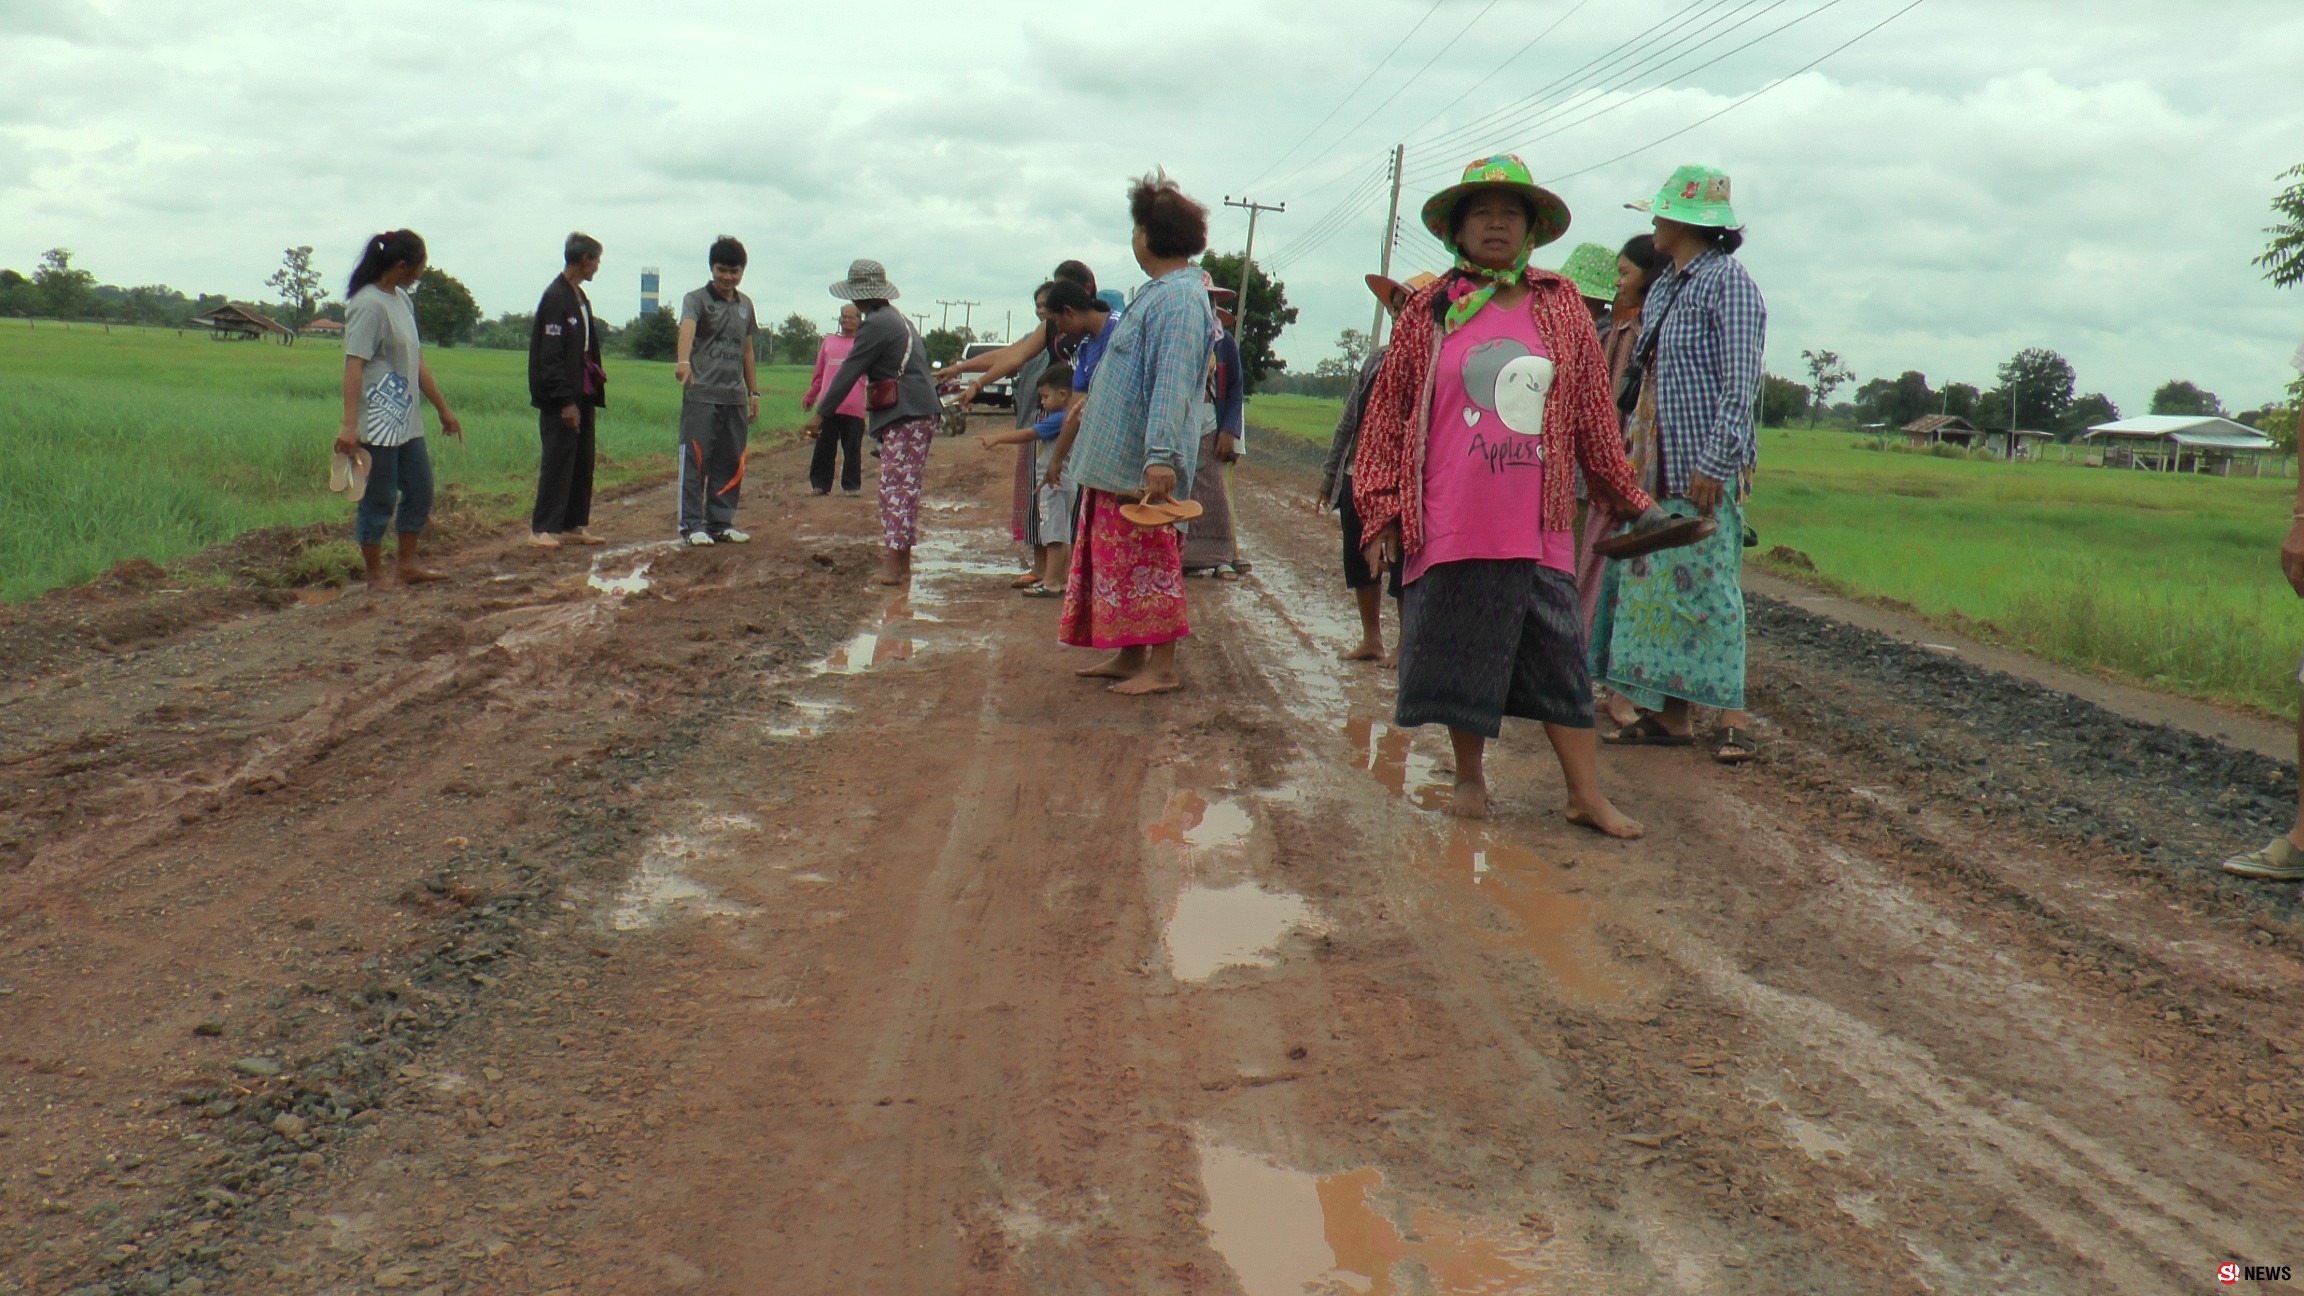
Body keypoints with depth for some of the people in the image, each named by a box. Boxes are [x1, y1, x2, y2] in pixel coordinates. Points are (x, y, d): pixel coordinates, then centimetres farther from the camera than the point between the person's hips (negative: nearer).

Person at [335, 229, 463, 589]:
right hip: (377, 422, -9)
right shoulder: (369, 304, -15)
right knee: (379, 499, 0)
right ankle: (376, 576, 12)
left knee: (421, 491, 15)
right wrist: (349, 424, -29)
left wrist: (443, 409, 24)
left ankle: (406, 565, 27)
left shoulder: (403, 300, 12)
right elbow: (353, 364, -21)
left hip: (407, 421, 9)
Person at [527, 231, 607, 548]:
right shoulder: (556, 297, -13)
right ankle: (542, 528, -2)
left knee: (582, 462, 10)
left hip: (581, 395, 9)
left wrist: (594, 394, 13)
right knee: (558, 462, -7)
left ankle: (573, 525, 16)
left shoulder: (580, 299, 16)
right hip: (560, 399, -9)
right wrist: (565, 400, -20)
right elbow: (550, 355, -17)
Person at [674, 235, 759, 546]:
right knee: (696, 459, -4)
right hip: (701, 394, -6)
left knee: (731, 462, 8)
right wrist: (683, 360, -44)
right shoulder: (697, 299, -4)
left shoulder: (745, 305, 15)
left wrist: (754, 392, 18)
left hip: (735, 397, 6)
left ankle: (721, 522, 16)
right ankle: (692, 524, 1)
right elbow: (687, 327, -25)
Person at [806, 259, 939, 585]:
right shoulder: (898, 318, 19)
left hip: (904, 416, -10)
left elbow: (848, 372, -11)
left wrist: (821, 413, -7)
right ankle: (900, 554, 20)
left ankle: (895, 565, -12)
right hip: (918, 413, 10)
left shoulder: (876, 325, -11)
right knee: (904, 485, 14)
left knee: (896, 485, -10)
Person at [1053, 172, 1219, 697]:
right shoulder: (1159, 292, 16)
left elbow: (1173, 383, -26)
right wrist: (1091, 403, 37)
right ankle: (1129, 656, 21)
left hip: (1143, 467, -10)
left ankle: (1162, 666, 1)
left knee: (1148, 560, -5)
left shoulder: (1180, 298, -17)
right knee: (1118, 557, 14)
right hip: (1116, 461, 10)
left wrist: (1161, 455, -32)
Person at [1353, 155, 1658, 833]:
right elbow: (1388, 414, 5)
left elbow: (1592, 410, 14)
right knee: (1460, 656, 7)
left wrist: (1626, 491, 18)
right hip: (1450, 524, -1)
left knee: (1559, 658, 3)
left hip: (1537, 525, 1)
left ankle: (1586, 796, 10)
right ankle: (1469, 778, 24)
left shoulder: (1562, 306, 8)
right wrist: (1381, 510, 2)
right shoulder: (1430, 311, 3)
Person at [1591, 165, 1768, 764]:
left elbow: (1741, 381, -16)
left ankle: (1733, 719, -4)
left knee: (1708, 583, -8)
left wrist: (1714, 462, -21)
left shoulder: (1727, 280, -9)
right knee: (1657, 583, 6)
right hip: (1657, 467, 9)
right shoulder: (1663, 287, 16)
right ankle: (1672, 715, 11)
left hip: (1704, 470, -8)